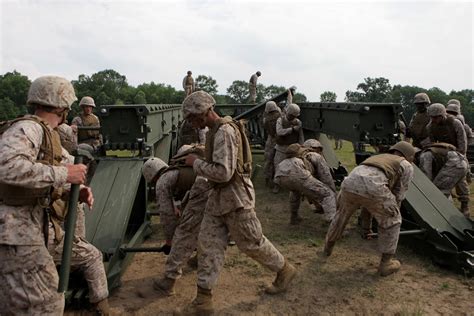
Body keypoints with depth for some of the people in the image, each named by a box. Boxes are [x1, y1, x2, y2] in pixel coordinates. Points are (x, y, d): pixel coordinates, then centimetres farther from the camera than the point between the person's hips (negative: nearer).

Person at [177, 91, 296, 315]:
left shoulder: (224, 131, -21)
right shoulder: (216, 131, 10)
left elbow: (223, 172, -28)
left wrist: (196, 163, -18)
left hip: (235, 197, -9)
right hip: (219, 197, 10)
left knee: (252, 243, 7)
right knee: (208, 245, 6)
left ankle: (284, 270, 33)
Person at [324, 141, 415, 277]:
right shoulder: (407, 167, 27)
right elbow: (398, 197, 25)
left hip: (350, 183, 5)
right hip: (372, 188, -5)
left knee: (342, 214, 33)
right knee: (392, 221, 22)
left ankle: (328, 246, 50)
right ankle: (386, 263, 29)